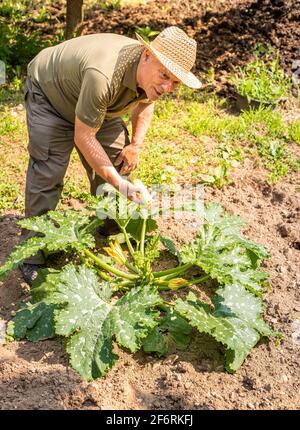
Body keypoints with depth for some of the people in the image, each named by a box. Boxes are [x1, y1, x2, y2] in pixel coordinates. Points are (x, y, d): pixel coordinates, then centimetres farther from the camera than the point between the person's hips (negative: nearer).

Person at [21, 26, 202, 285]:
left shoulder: (151, 74, -19)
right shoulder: (103, 76, -44)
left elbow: (145, 103, 6)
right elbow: (83, 137, -35)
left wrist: (136, 145, -6)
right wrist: (120, 184, -36)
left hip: (96, 103, 7)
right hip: (48, 94, -7)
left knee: (117, 158, 0)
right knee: (48, 171, -15)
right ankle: (34, 252, -2)